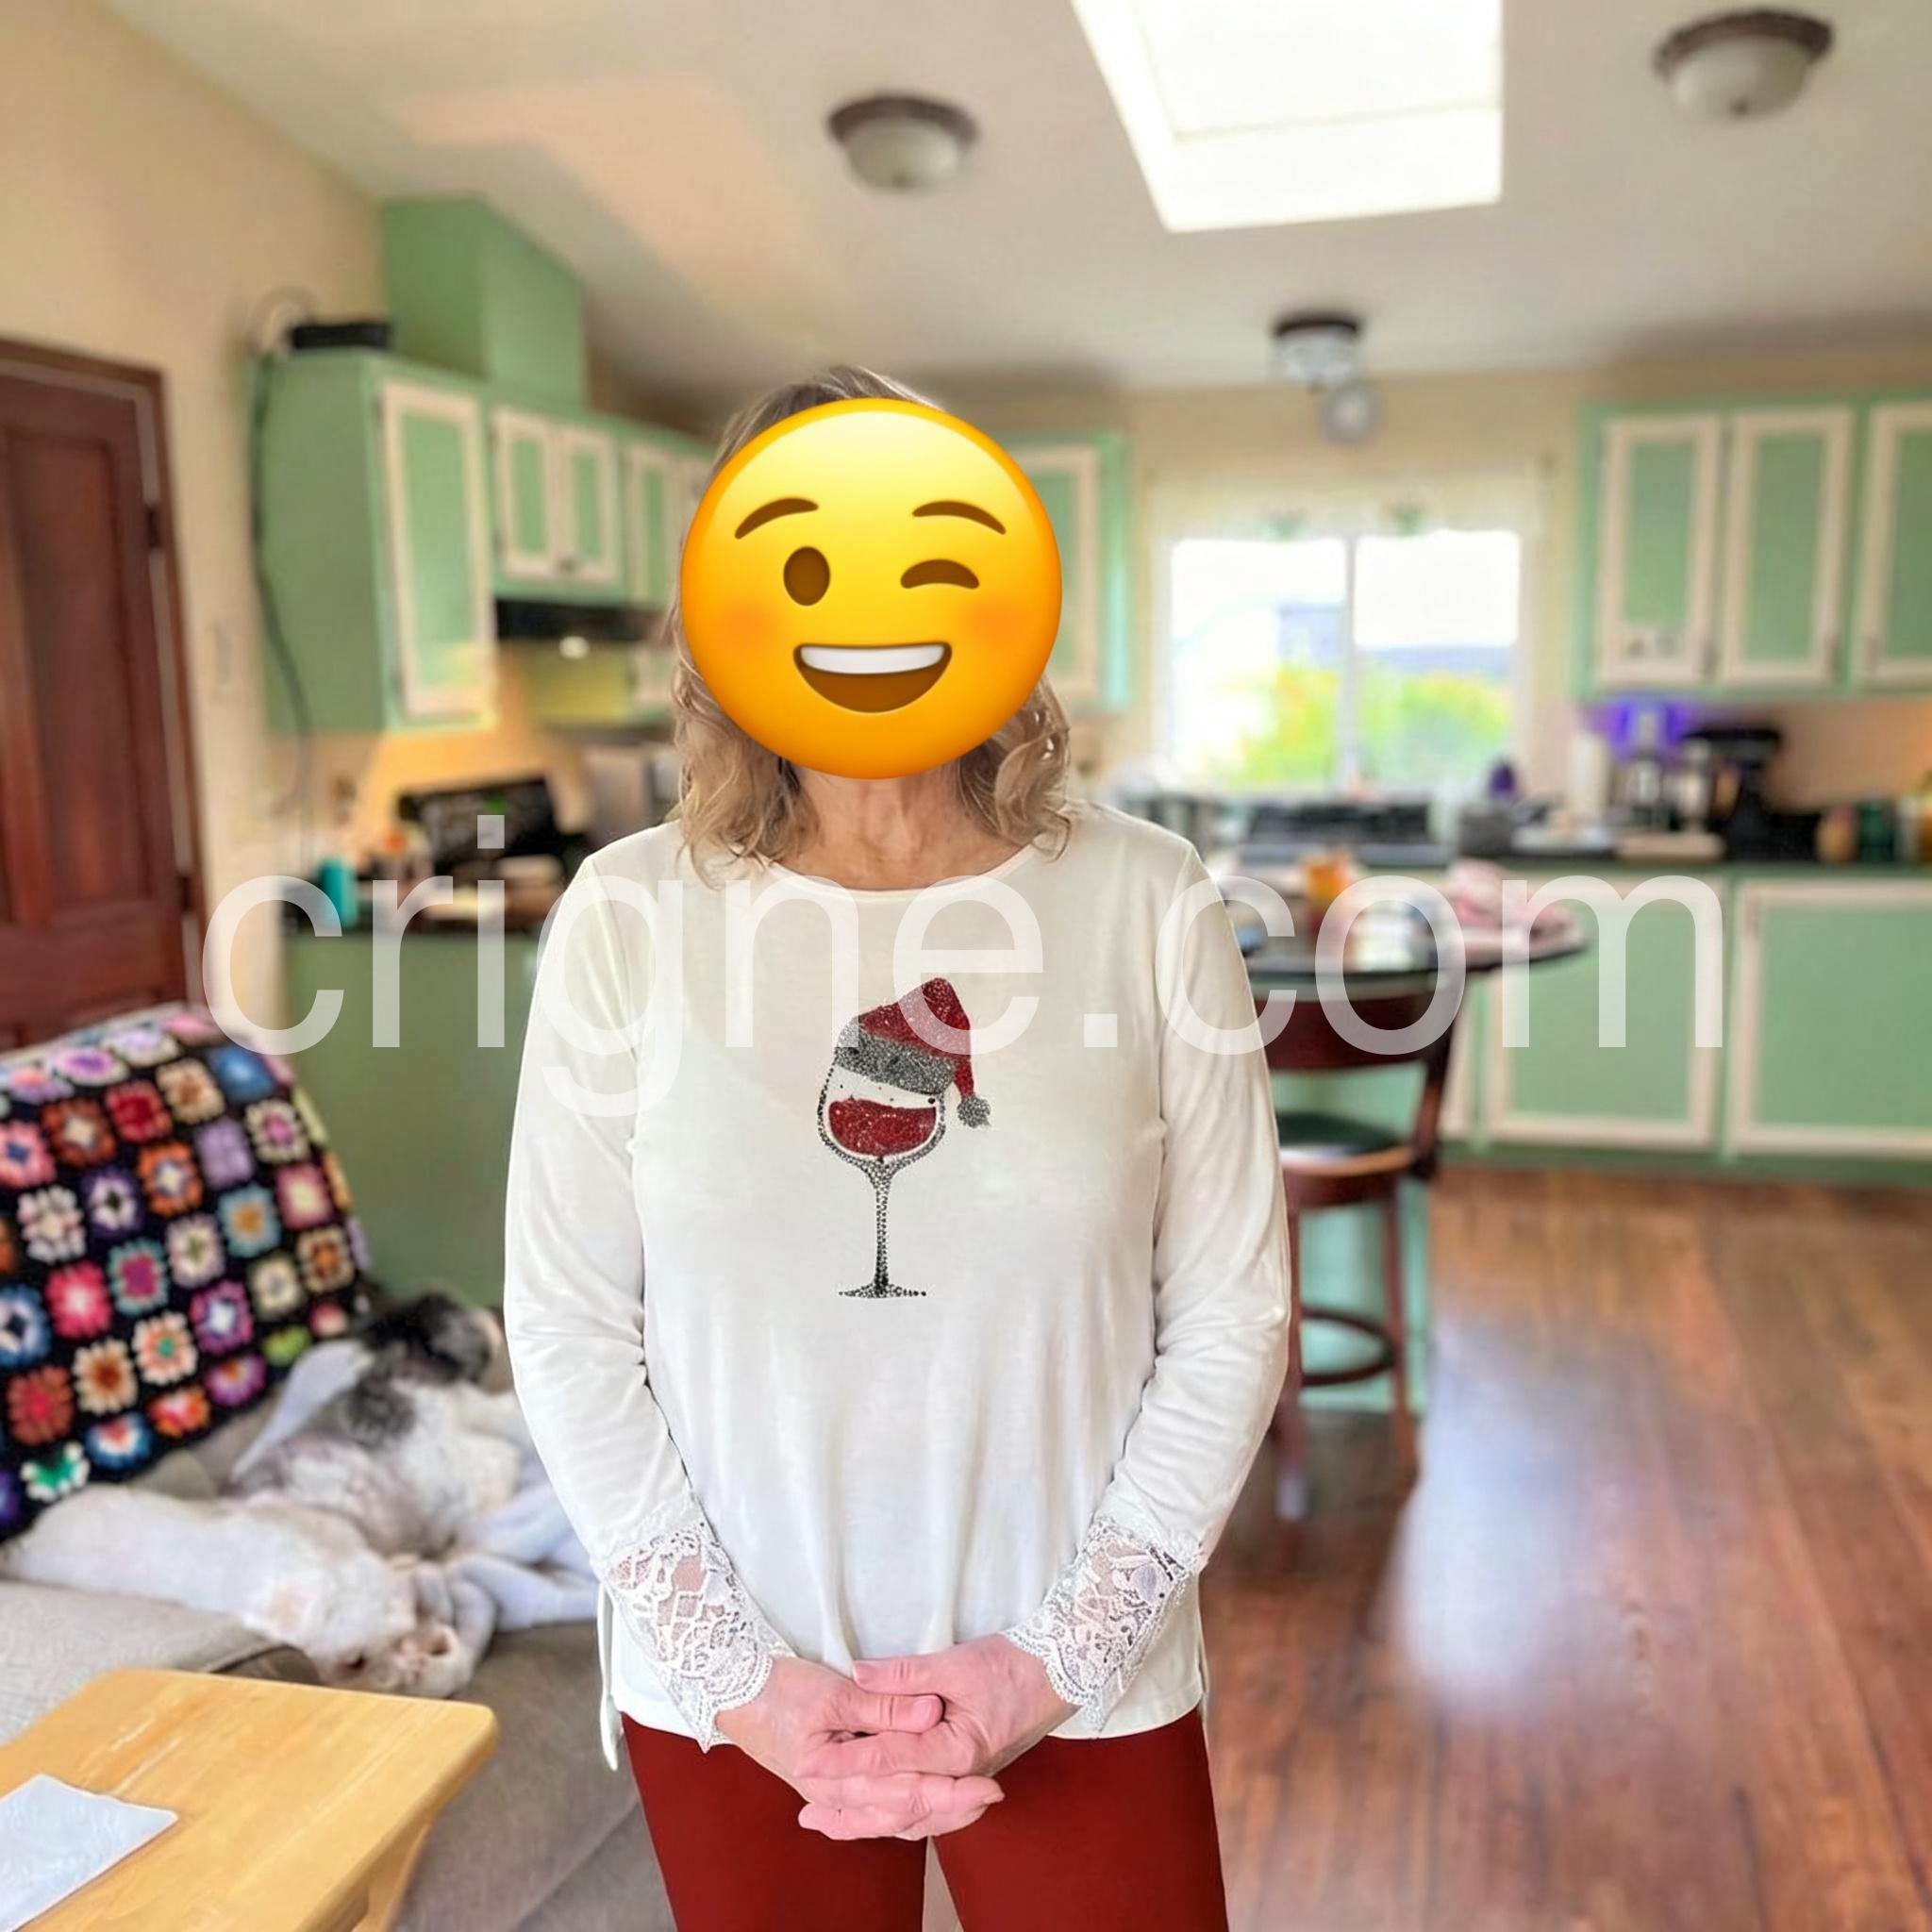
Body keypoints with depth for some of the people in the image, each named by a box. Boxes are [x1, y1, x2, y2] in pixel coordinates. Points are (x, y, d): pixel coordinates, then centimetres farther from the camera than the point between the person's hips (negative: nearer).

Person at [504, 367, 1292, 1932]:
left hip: (1080, 1688, 0)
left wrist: (1056, 1655, -8)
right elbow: (569, 1330, -4)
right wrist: (736, 1670, -8)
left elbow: (1231, 1321, -5)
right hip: (737, 1694, 1)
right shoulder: (630, 913, -9)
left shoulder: (1148, 902, -10)